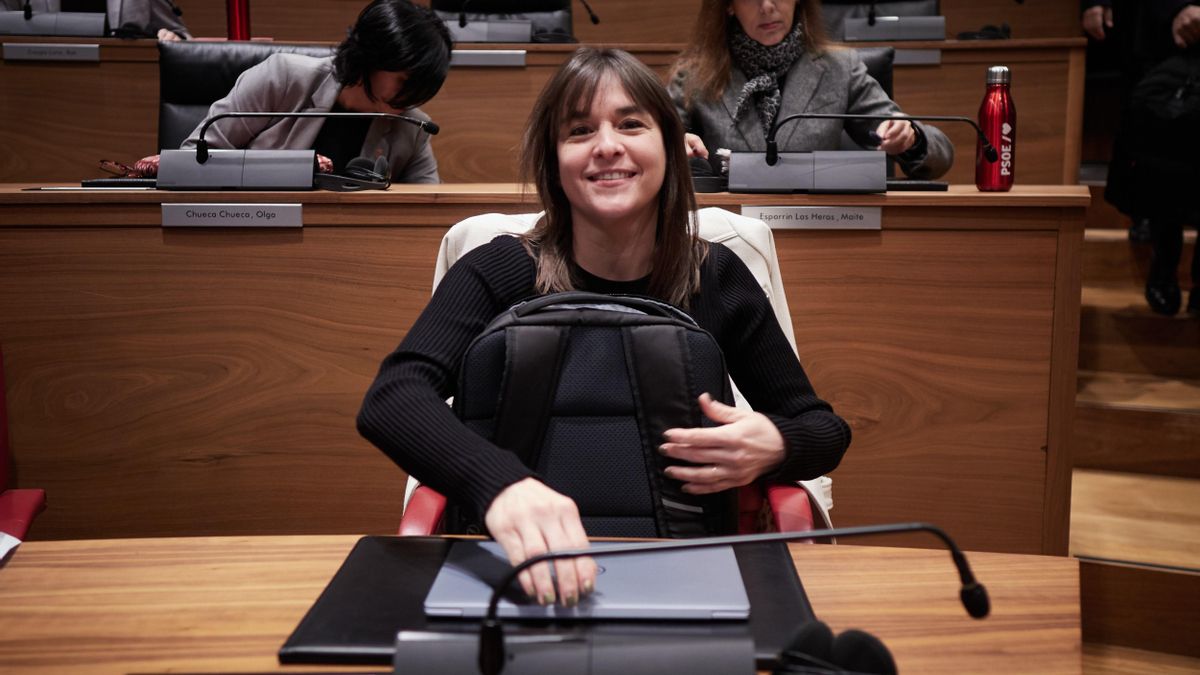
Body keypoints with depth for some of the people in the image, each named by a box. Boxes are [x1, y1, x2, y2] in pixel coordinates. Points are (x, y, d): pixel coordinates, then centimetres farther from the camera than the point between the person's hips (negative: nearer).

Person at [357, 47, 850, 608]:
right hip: (533, 576, -1)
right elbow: (390, 400, -21)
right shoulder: (499, 273, -4)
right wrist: (501, 483, -42)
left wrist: (775, 447, -16)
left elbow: (826, 430, 10)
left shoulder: (717, 278, 3)